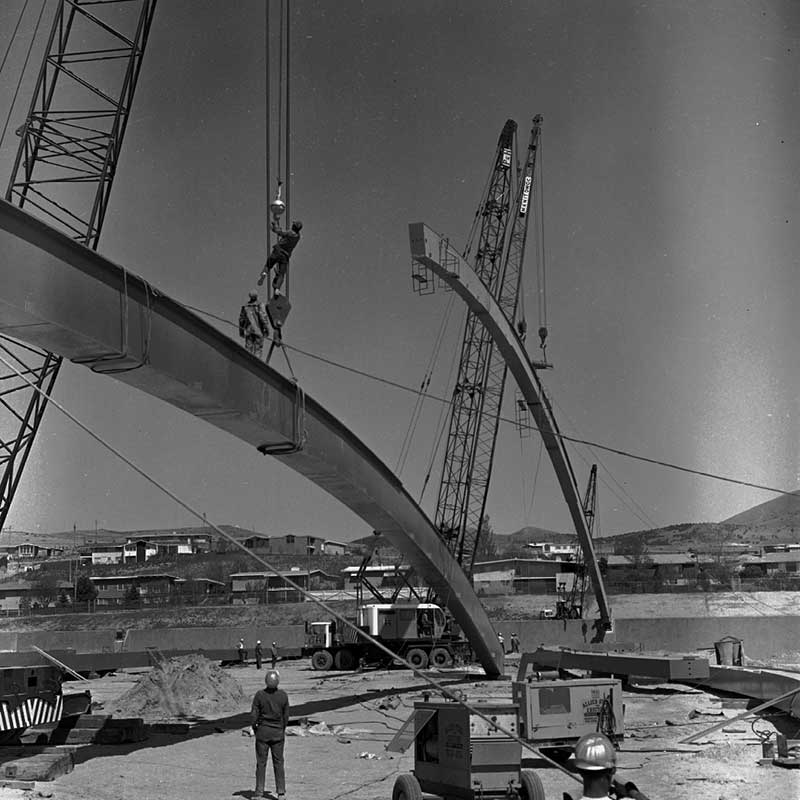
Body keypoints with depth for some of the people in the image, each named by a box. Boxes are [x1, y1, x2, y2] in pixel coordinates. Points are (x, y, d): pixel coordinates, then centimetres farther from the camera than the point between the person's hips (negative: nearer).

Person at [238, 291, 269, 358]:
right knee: (258, 348, 5)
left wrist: (241, 331, 17)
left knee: (249, 348, 7)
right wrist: (267, 329, -6)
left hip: (248, 330, 3)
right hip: (258, 331, -3)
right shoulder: (259, 306, -9)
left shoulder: (245, 307, 3)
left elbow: (241, 319, 8)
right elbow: (263, 318, -13)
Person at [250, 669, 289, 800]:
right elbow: (286, 716, 0)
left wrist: (254, 728, 7)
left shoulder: (260, 695, -14)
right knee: (278, 762, 10)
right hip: (278, 733, 2)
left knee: (261, 763, 7)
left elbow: (254, 715, -10)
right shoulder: (283, 695, -8)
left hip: (263, 731, -1)